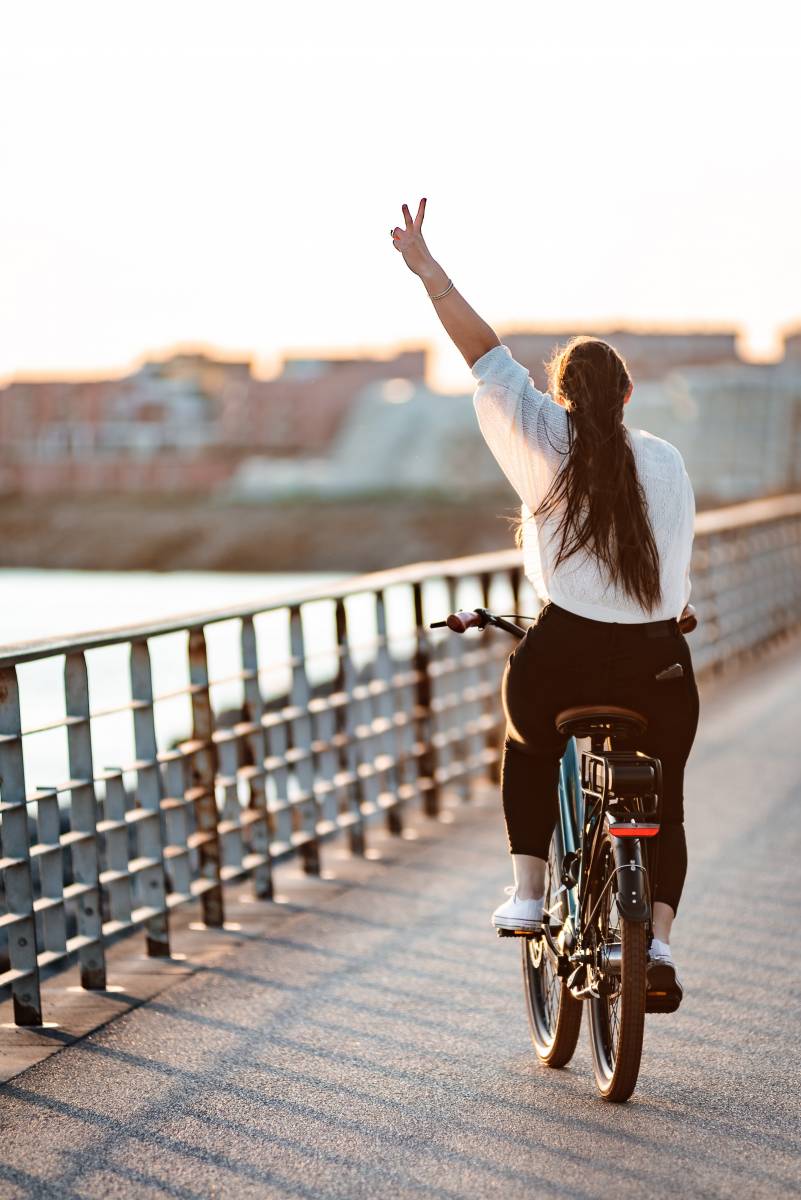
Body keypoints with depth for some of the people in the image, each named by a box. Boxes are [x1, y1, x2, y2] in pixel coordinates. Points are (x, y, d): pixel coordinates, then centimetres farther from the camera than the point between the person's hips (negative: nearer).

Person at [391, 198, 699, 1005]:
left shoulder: (545, 441, 0)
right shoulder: (667, 462, 8)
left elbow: (485, 353, 2)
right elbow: (677, 567, 14)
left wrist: (426, 268, 7)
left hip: (564, 661, -1)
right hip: (659, 667, 2)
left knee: (528, 747, 31)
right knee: (662, 802, 22)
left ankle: (527, 892, 20)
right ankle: (658, 938, 6)